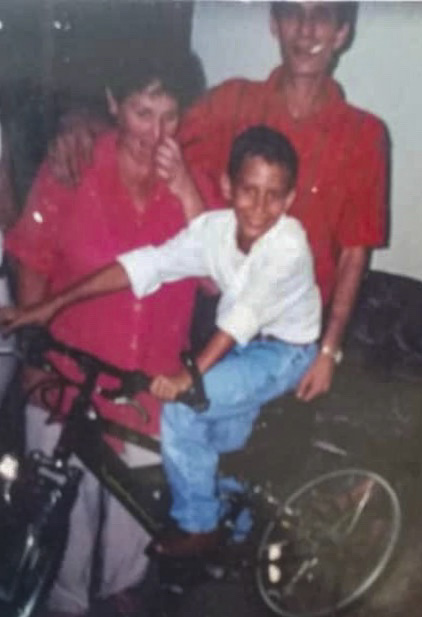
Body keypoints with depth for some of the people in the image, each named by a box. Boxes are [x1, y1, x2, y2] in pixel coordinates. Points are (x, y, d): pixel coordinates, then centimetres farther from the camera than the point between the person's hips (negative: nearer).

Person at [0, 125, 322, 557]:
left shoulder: (289, 245, -30)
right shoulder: (214, 228, -16)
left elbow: (247, 313, -40)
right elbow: (144, 264, -19)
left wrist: (189, 375, -52)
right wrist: (51, 306, -22)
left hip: (284, 350, -6)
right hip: (239, 342, 6)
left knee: (181, 410, -19)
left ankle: (197, 525, 0)